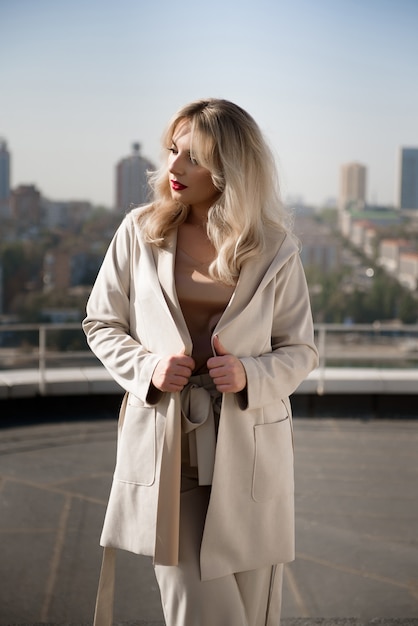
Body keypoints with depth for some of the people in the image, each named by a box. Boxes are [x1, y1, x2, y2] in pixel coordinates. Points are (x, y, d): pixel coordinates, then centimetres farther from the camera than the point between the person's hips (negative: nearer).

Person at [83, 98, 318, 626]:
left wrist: (251, 374, -15)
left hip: (248, 458, 1)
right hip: (164, 451, 0)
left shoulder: (275, 249, -1)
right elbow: (100, 323, 8)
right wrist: (145, 366, -11)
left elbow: (301, 349, 6)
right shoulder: (139, 232, 0)